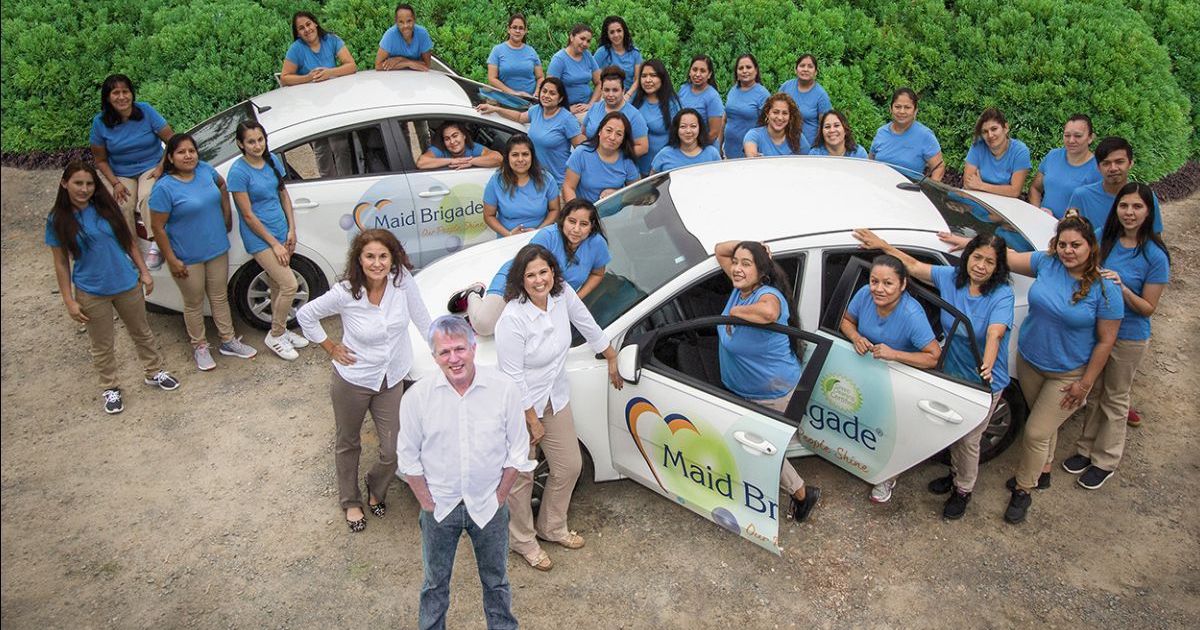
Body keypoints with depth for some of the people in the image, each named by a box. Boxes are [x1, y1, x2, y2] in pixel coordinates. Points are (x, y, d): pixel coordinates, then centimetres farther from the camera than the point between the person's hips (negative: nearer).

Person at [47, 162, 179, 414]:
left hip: (127, 284, 2)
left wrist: (144, 271, 1)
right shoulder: (57, 220, -8)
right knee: (102, 346, 11)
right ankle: (110, 388, 29)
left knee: (142, 332, 18)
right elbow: (61, 264, -4)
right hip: (92, 293, -2)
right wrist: (69, 301, -6)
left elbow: (129, 241, 5)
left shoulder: (106, 207, -3)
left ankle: (154, 372, 37)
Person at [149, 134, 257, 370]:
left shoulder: (205, 170, -3)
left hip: (217, 250, 5)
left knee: (220, 297, 18)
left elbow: (222, 186, 20)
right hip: (188, 258, -5)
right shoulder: (164, 188, -19)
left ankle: (228, 341, 32)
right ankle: (199, 347, 29)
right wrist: (172, 260, -15)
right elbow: (158, 228, -15)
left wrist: (227, 214, 13)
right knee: (194, 303, 12)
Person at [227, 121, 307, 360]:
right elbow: (248, 215, -16)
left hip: (280, 231, 6)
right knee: (289, 285, -10)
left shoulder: (272, 160, 3)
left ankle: (280, 331, 31)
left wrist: (291, 230, 6)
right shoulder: (239, 172, -17)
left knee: (276, 285, 15)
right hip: (259, 238, -6)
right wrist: (274, 244, -14)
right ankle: (275, 336, 7)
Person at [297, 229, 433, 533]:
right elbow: (305, 315, -6)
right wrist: (330, 347, -5)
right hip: (352, 381, -2)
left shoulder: (402, 280, -17)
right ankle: (350, 502, 45)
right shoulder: (344, 293, -22)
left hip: (392, 380, 2)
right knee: (348, 444, 19)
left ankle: (376, 490, 41)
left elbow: (422, 319, -5)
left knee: (394, 451, 7)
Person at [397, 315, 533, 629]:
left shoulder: (504, 389, -16)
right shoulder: (417, 397, -16)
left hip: (488, 506, 0)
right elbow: (409, 458, -4)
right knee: (435, 581, 20)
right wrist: (428, 503, -4)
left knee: (496, 579, 21)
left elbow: (517, 451, -6)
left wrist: (498, 498, -4)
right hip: (440, 506, 0)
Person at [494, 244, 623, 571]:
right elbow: (513, 377, -23)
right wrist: (533, 420, -15)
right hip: (520, 406, -7)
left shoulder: (563, 293, -12)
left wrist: (611, 359, 20)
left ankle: (552, 527, 41)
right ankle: (523, 540, 34)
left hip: (556, 399, 7)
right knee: (521, 477, 9)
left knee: (569, 466, 16)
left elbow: (588, 324, 8)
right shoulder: (512, 320, -30)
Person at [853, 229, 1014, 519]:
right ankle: (956, 473, 50)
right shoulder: (951, 277, -10)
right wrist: (883, 245, -1)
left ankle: (963, 490, 35)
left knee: (968, 439, 10)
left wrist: (987, 365, -55)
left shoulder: (1002, 295, -24)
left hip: (984, 381, -5)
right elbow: (914, 266, 0)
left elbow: (995, 333, -39)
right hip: (952, 373, 5)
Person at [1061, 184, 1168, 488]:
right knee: (1093, 392, 19)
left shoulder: (1155, 256, -18)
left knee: (1115, 399, 13)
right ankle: (1087, 448, 37)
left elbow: (1148, 308, -14)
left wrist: (1122, 288, -29)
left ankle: (1105, 461, 28)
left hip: (1128, 337, -4)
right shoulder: (1102, 238, -7)